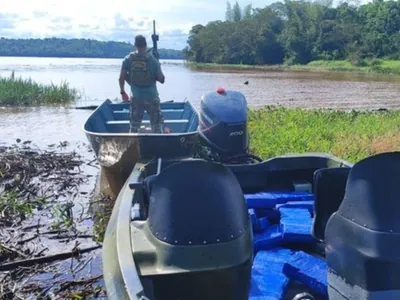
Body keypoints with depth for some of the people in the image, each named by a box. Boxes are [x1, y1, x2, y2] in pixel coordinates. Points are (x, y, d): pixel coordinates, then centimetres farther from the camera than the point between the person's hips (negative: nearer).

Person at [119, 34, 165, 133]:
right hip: (152, 98, -2)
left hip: (136, 98, 2)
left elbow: (121, 78, -3)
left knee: (134, 126, 14)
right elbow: (162, 80, -6)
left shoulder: (128, 59, -3)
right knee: (157, 126, 7)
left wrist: (123, 92, 11)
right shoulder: (153, 60, -9)